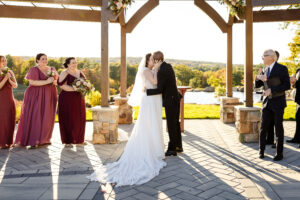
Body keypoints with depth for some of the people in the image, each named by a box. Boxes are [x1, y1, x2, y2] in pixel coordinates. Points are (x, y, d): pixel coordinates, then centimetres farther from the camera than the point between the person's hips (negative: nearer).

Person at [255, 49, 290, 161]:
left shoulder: (282, 68, -9)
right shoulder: (266, 70, 11)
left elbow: (287, 86, -14)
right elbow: (257, 85, 9)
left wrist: (271, 90, -22)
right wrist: (258, 77, -13)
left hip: (278, 102, -5)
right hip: (267, 103, 5)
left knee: (278, 128, 2)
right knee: (263, 128, 3)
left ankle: (279, 153, 14)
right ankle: (261, 151, 16)